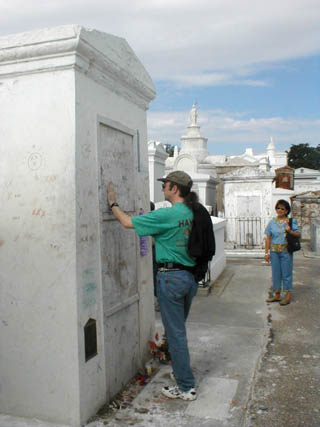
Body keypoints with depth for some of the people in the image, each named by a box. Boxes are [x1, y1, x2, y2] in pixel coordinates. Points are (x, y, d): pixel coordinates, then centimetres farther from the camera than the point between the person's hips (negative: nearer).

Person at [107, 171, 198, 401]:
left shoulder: (167, 215, -17)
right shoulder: (192, 214, 6)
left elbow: (127, 222, -11)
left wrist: (113, 203, 4)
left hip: (171, 277, -8)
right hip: (190, 276, 8)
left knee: (176, 333, 3)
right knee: (178, 330, 21)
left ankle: (186, 388, 14)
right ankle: (183, 377, 33)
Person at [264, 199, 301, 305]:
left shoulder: (291, 221, -1)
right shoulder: (272, 222, 5)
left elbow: (298, 234, -2)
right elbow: (268, 238, 6)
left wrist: (290, 231, -21)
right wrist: (267, 252, 3)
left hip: (286, 251, -3)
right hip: (274, 251, 3)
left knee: (286, 273, 2)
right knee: (276, 273, 9)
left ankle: (288, 295, 13)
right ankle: (277, 295, 21)